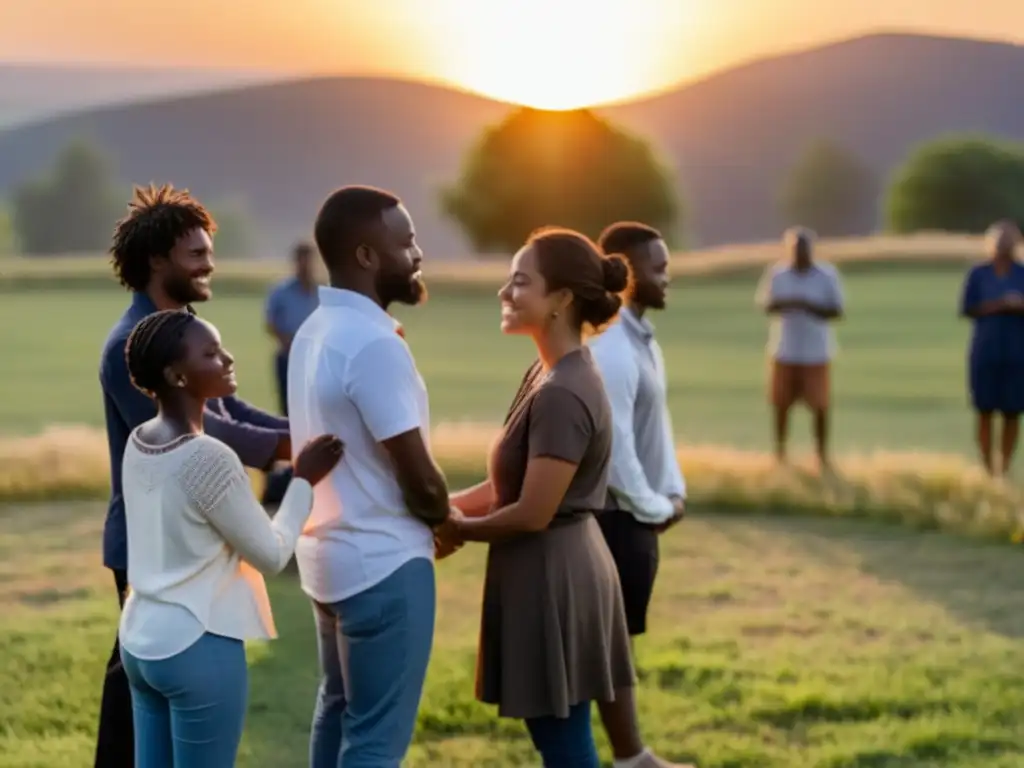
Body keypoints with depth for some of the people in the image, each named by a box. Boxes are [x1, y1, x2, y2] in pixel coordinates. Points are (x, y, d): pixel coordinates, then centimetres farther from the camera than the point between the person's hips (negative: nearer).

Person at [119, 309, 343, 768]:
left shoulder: (138, 443, 5)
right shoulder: (208, 458, -20)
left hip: (141, 639, 8)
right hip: (199, 648, -8)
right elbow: (272, 555, -11)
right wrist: (304, 480, 2)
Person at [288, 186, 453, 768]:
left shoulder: (315, 331, 8)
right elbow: (419, 480, -19)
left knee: (339, 710, 19)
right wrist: (447, 520, 0)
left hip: (330, 552, 10)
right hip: (383, 563, -10)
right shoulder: (374, 343, -22)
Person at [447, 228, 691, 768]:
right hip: (568, 564, 10)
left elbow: (533, 513, -21)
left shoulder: (563, 395, -22)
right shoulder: (552, 374, 10)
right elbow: (511, 485, 12)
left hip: (550, 575, -10)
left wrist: (458, 528, -7)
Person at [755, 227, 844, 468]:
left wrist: (808, 305, -20)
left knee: (819, 405, -1)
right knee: (781, 403, 5)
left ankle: (822, 453, 12)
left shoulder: (827, 275, -4)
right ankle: (779, 450, 21)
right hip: (785, 351, 1)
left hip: (816, 352, -1)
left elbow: (836, 311, -4)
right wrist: (785, 303, -18)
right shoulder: (776, 274, 1)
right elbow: (765, 305, 3)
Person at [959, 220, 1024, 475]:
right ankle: (988, 469, 5)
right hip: (985, 351, -1)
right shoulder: (978, 274, 4)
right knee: (985, 411, -1)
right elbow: (967, 309, -2)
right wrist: (999, 305, -13)